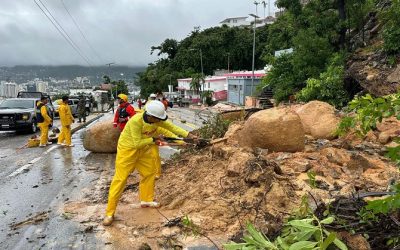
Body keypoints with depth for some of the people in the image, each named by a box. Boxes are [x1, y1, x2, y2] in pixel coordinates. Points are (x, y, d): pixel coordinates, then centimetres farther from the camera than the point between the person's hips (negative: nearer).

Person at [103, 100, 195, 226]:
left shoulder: (156, 119, -14)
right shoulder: (136, 121, -34)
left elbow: (171, 127, -6)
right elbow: (137, 143, -32)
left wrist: (188, 135, -11)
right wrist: (154, 139, -25)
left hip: (143, 148, 7)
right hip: (127, 149, -7)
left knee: (149, 172, 13)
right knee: (120, 179, -7)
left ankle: (146, 200, 32)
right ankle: (110, 213, 0)